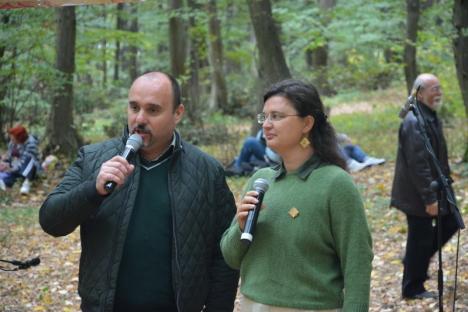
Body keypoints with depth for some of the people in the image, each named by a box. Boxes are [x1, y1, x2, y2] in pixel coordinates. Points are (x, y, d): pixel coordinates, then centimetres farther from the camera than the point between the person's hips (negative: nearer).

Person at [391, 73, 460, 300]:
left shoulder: (432, 117, 9)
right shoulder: (414, 122, -23)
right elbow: (418, 164, -26)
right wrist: (429, 198, -25)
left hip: (433, 188, 9)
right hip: (417, 195, -9)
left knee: (450, 222, 15)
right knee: (420, 239, 2)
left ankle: (417, 262, 29)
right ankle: (412, 289, 17)